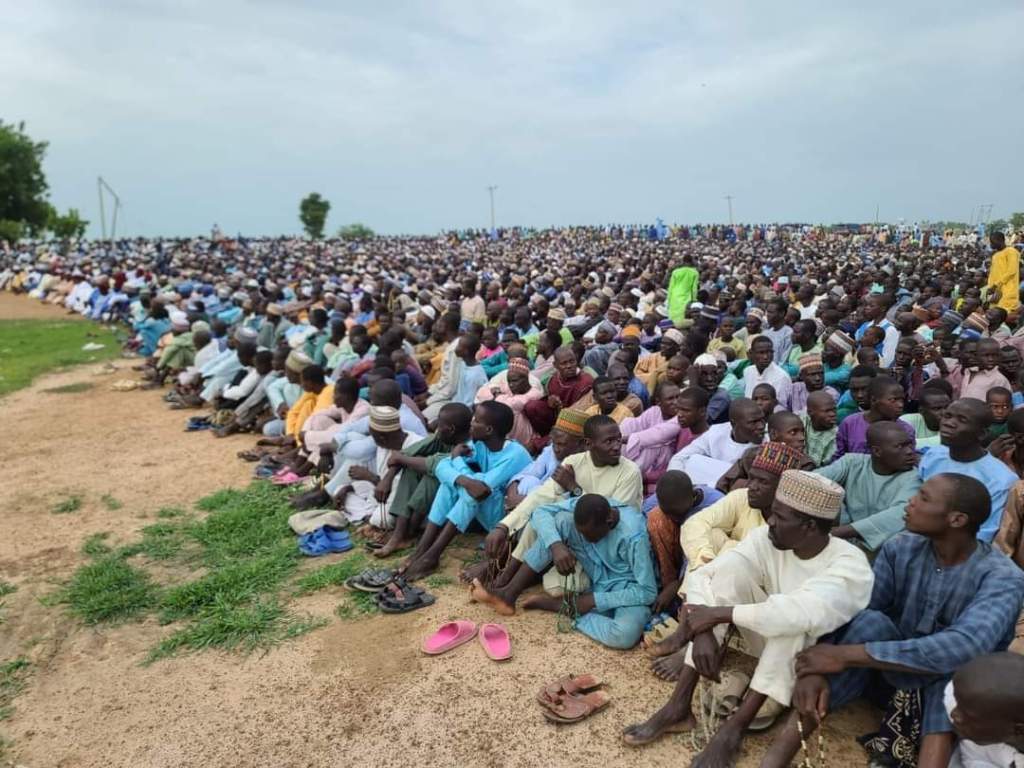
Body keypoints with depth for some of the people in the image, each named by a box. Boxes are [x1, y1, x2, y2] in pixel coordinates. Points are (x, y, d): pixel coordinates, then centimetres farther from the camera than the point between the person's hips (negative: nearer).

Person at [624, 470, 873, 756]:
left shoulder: (849, 565, -27)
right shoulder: (767, 538, -13)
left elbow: (803, 613, -44)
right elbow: (703, 576, -18)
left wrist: (717, 614, -39)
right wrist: (703, 631, -35)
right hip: (771, 643, 4)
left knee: (795, 620, -36)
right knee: (732, 569, -22)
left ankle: (735, 726, -27)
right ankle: (679, 706, -24)